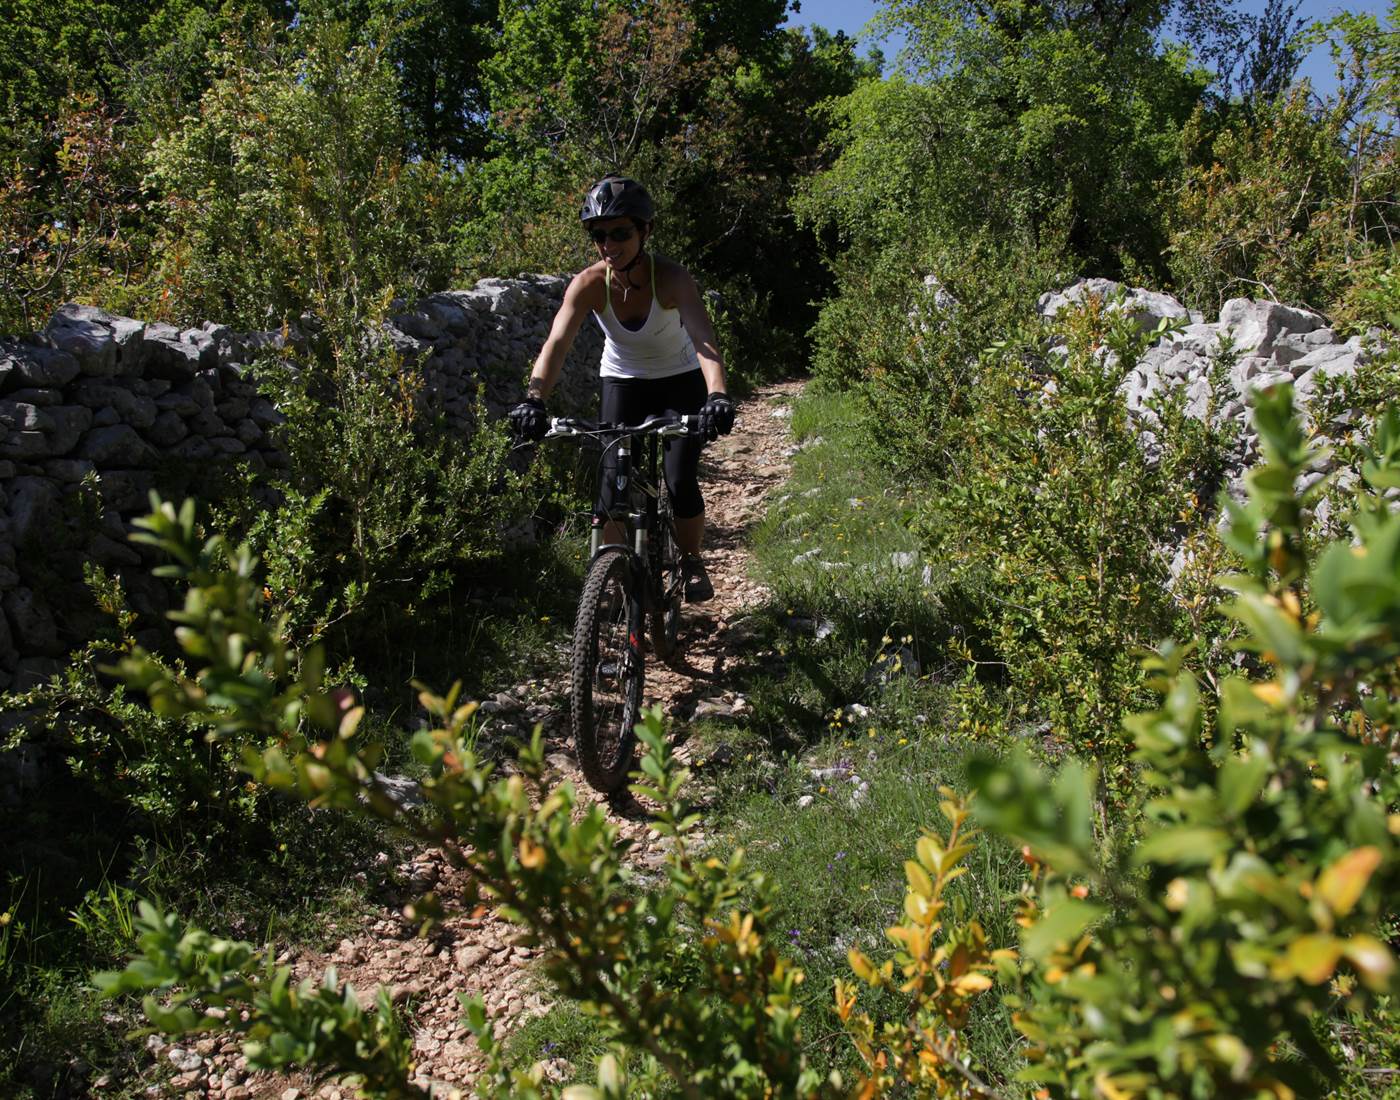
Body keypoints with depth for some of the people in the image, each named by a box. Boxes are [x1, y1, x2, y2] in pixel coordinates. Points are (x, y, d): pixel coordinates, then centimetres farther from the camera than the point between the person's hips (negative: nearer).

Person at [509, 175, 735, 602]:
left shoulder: (670, 277, -28)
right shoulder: (589, 283, -23)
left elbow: (704, 341, -43)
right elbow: (556, 345, -34)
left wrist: (718, 396, -61)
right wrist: (533, 400, -51)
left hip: (679, 380, -2)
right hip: (623, 381, 2)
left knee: (681, 483, -12)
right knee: (612, 485, -10)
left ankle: (691, 562, 15)